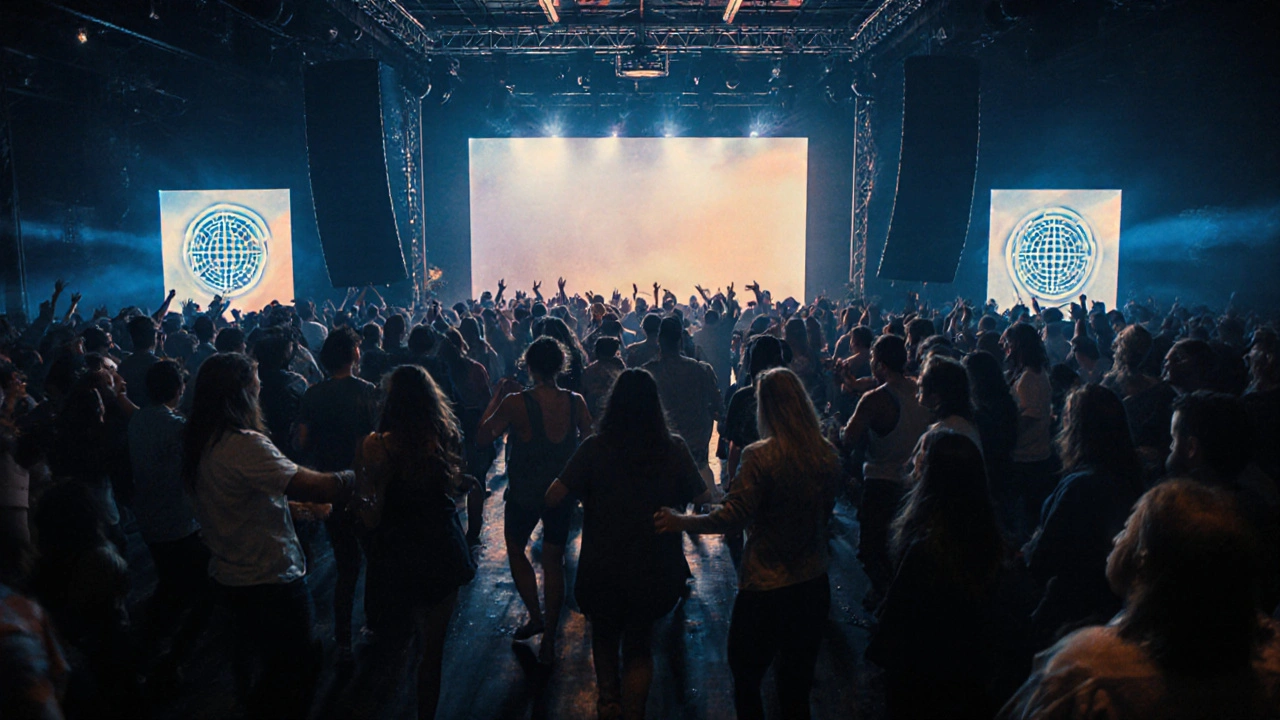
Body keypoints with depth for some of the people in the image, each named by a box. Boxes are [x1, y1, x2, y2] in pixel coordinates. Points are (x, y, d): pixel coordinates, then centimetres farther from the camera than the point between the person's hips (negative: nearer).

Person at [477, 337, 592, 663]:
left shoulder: (515, 402, -22)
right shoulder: (575, 401, -11)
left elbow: (482, 437, -14)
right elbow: (588, 440, 3)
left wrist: (498, 397, -6)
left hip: (524, 494, -3)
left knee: (516, 549, 24)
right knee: (553, 560, 14)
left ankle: (536, 616, 24)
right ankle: (549, 637, 22)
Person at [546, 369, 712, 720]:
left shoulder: (595, 448, -16)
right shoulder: (674, 449, -12)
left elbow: (552, 498, -18)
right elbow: (703, 500, -4)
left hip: (602, 570, -1)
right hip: (654, 571, 1)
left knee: (604, 637, 27)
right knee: (638, 645, 22)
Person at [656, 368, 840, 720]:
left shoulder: (761, 456, -21)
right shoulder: (828, 456, -3)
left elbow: (732, 518, -22)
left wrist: (680, 521, -11)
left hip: (765, 588, -5)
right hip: (813, 584, 6)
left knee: (746, 679, 15)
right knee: (797, 686, 19)